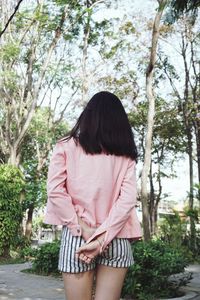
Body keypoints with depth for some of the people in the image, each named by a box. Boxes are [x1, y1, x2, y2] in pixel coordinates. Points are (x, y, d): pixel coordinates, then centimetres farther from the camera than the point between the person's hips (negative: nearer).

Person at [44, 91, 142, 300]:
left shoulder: (67, 147, 4)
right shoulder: (125, 155, 7)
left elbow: (55, 191, -7)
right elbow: (127, 199, -5)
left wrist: (83, 230, -7)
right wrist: (102, 238, -9)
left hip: (76, 236, -1)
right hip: (116, 239, 2)